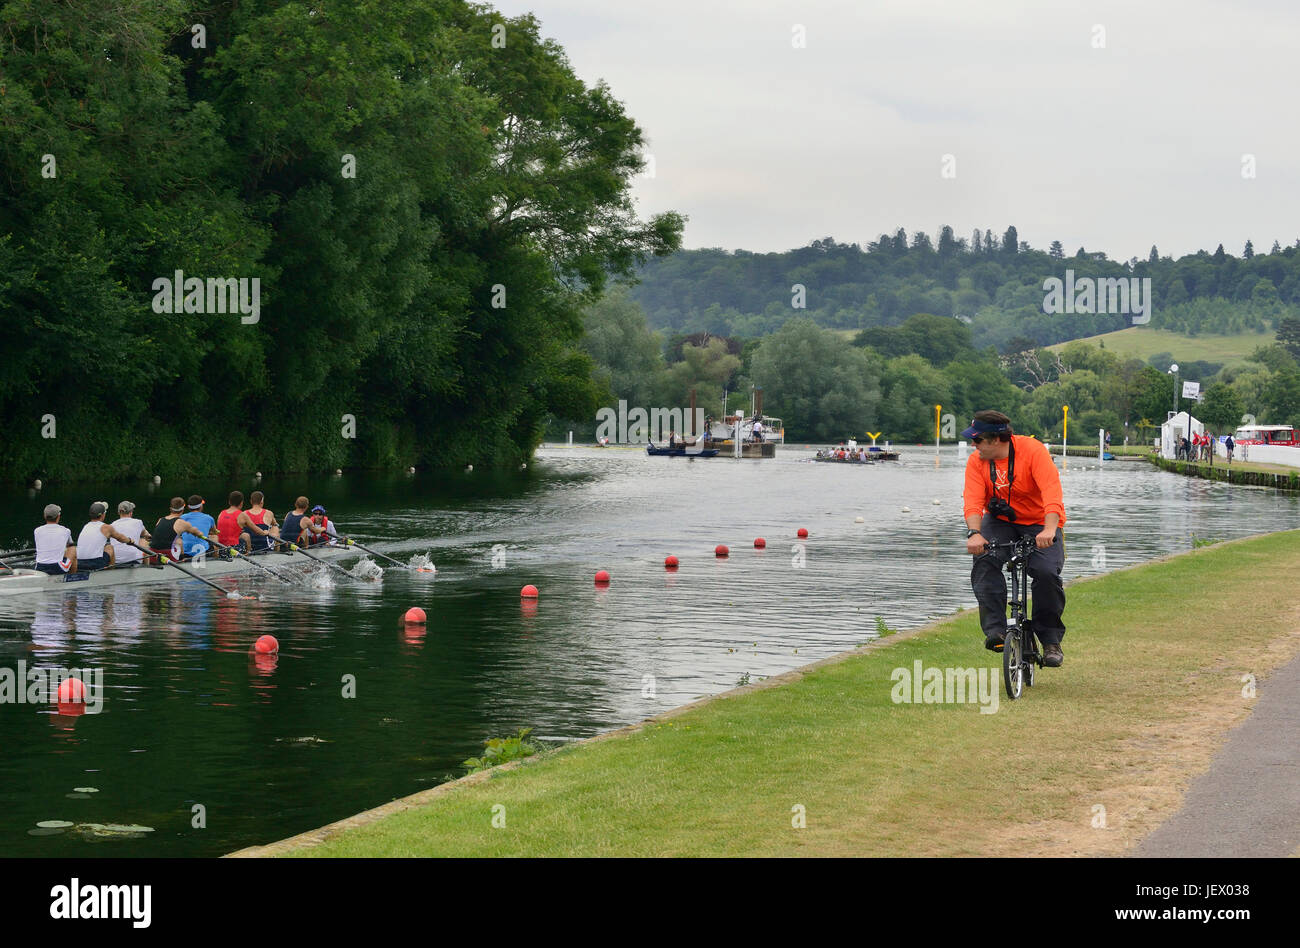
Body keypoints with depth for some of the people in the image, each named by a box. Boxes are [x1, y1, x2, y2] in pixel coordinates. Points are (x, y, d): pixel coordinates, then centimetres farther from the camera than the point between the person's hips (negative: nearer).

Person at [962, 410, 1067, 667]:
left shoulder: (1033, 450, -20)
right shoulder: (976, 461, -7)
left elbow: (1051, 492, -30)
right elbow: (973, 500, -19)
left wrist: (1049, 530, -46)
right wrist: (974, 533, -38)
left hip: (1040, 524, -3)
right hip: (1000, 522, 3)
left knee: (1047, 573, -24)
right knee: (984, 561, -26)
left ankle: (1051, 641, -6)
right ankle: (995, 630, -25)